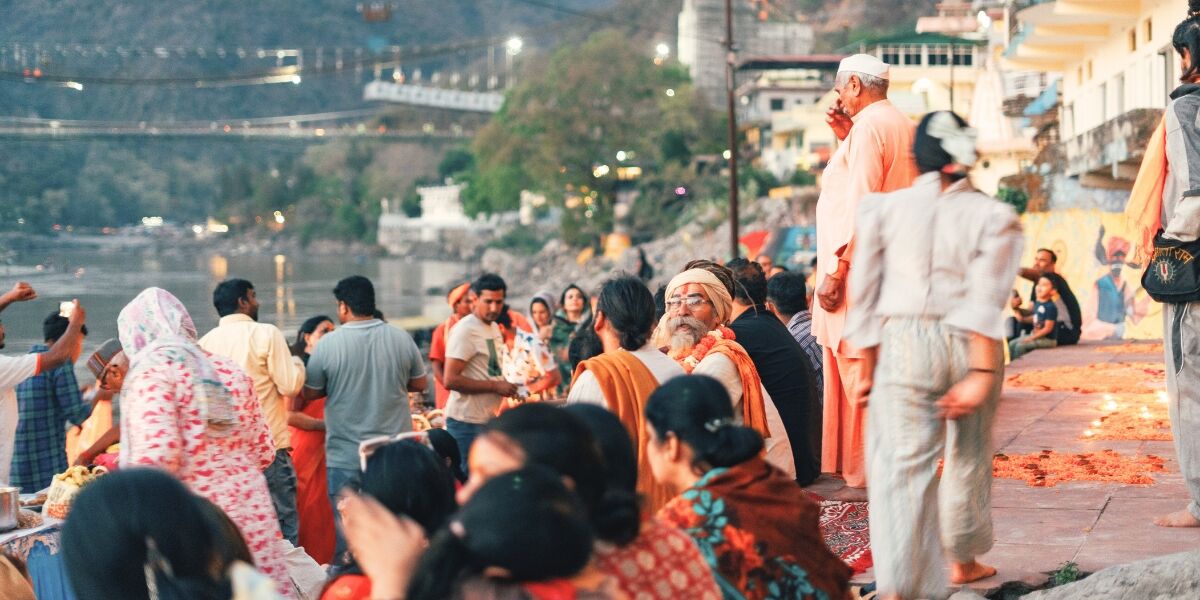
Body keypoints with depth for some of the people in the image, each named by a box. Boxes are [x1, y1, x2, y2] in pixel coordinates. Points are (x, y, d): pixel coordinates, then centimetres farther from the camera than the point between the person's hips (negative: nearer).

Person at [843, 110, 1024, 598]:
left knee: (902, 465, -4)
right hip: (970, 348, 1)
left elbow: (866, 295, 3)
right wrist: (981, 373, -14)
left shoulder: (883, 208, 4)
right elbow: (987, 301, -10)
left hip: (904, 343, -1)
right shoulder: (994, 217, 1)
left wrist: (870, 368, 10)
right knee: (968, 456, 21)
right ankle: (963, 560, 38)